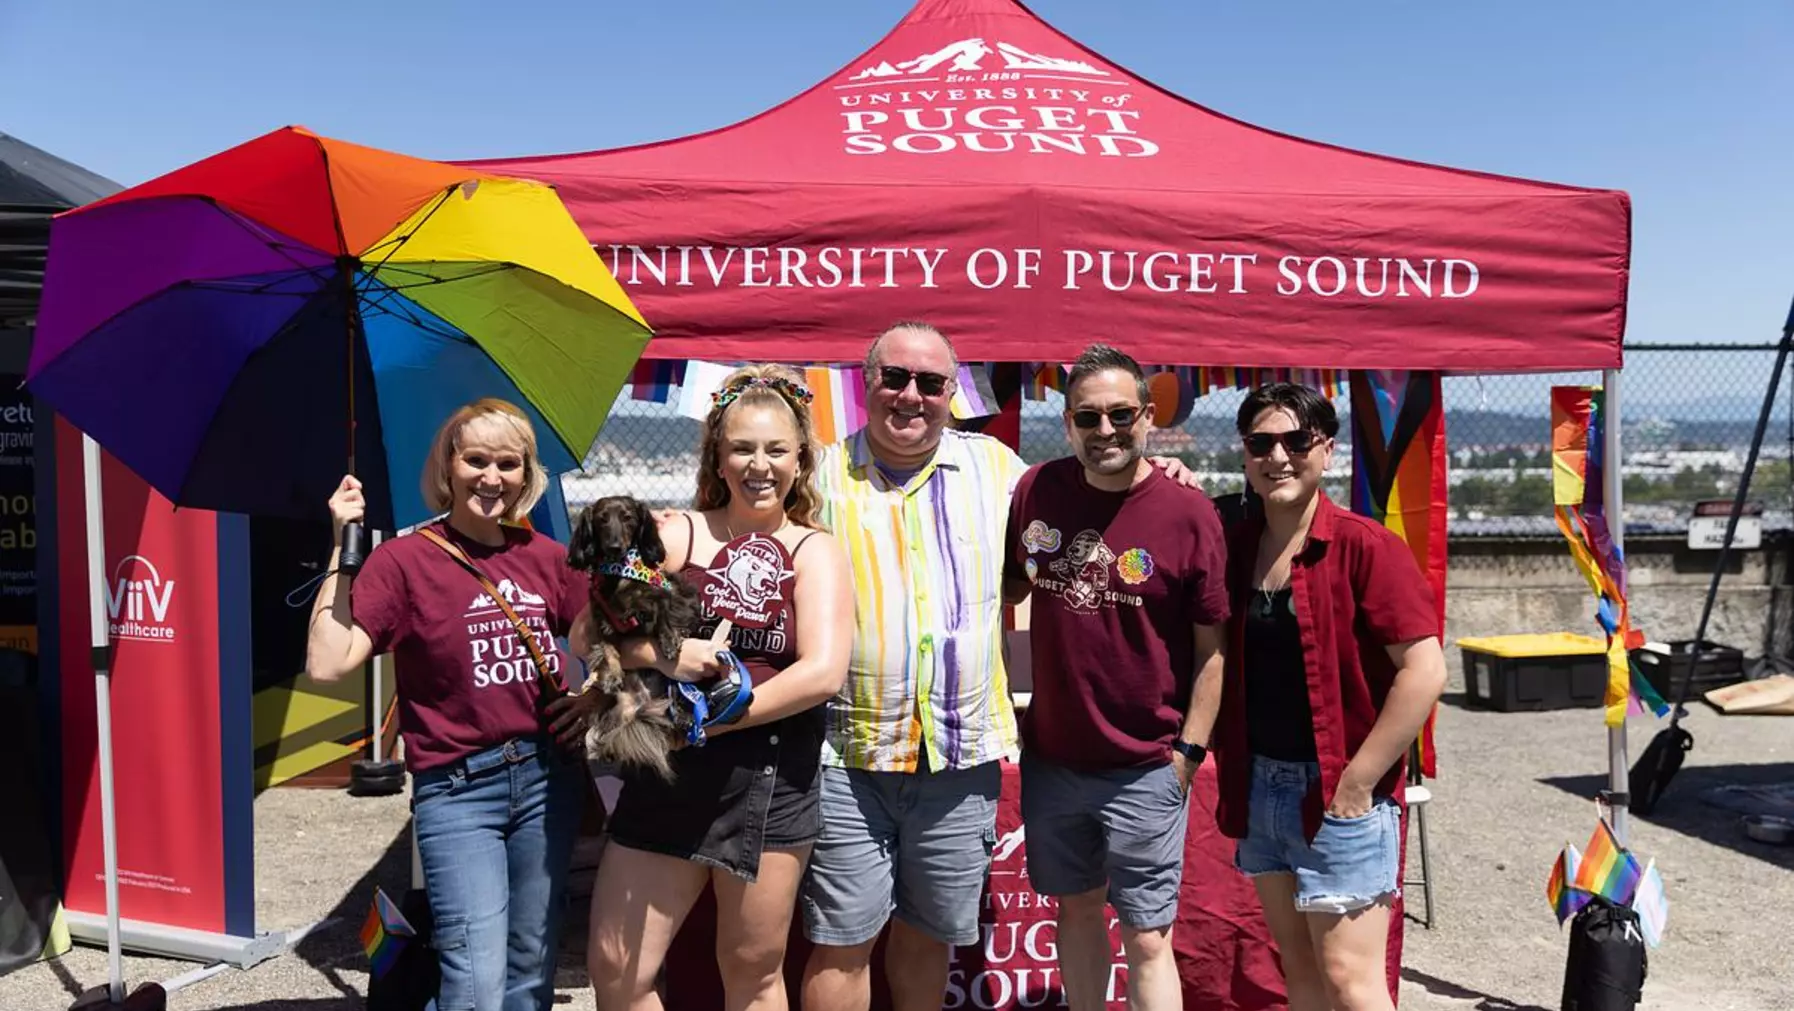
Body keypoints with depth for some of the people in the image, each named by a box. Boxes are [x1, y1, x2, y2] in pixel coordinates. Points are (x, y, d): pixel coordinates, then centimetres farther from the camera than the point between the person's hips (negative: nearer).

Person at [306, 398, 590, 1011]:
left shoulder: (543, 556, 6)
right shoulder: (405, 559, -6)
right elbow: (327, 663, -14)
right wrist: (344, 547, -14)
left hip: (548, 777, 4)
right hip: (457, 789, -4)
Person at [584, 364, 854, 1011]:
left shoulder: (813, 551, 1)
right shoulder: (673, 534, 4)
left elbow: (823, 672, -12)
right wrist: (661, 654, -22)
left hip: (770, 779, -1)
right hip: (667, 771, 1)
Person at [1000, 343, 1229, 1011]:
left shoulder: (1189, 513, -11)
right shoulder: (1036, 491, -1)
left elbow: (1211, 647, -7)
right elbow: (1005, 587, 12)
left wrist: (1188, 751, -8)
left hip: (1145, 771, -4)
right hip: (1051, 757, 4)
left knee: (1146, 939, 3)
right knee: (1076, 909, 20)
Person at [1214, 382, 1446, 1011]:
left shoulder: (1363, 546, -12)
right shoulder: (1235, 544, 5)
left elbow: (1425, 671, -16)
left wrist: (1356, 783, -15)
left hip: (1339, 793, -6)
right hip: (1259, 787, 6)